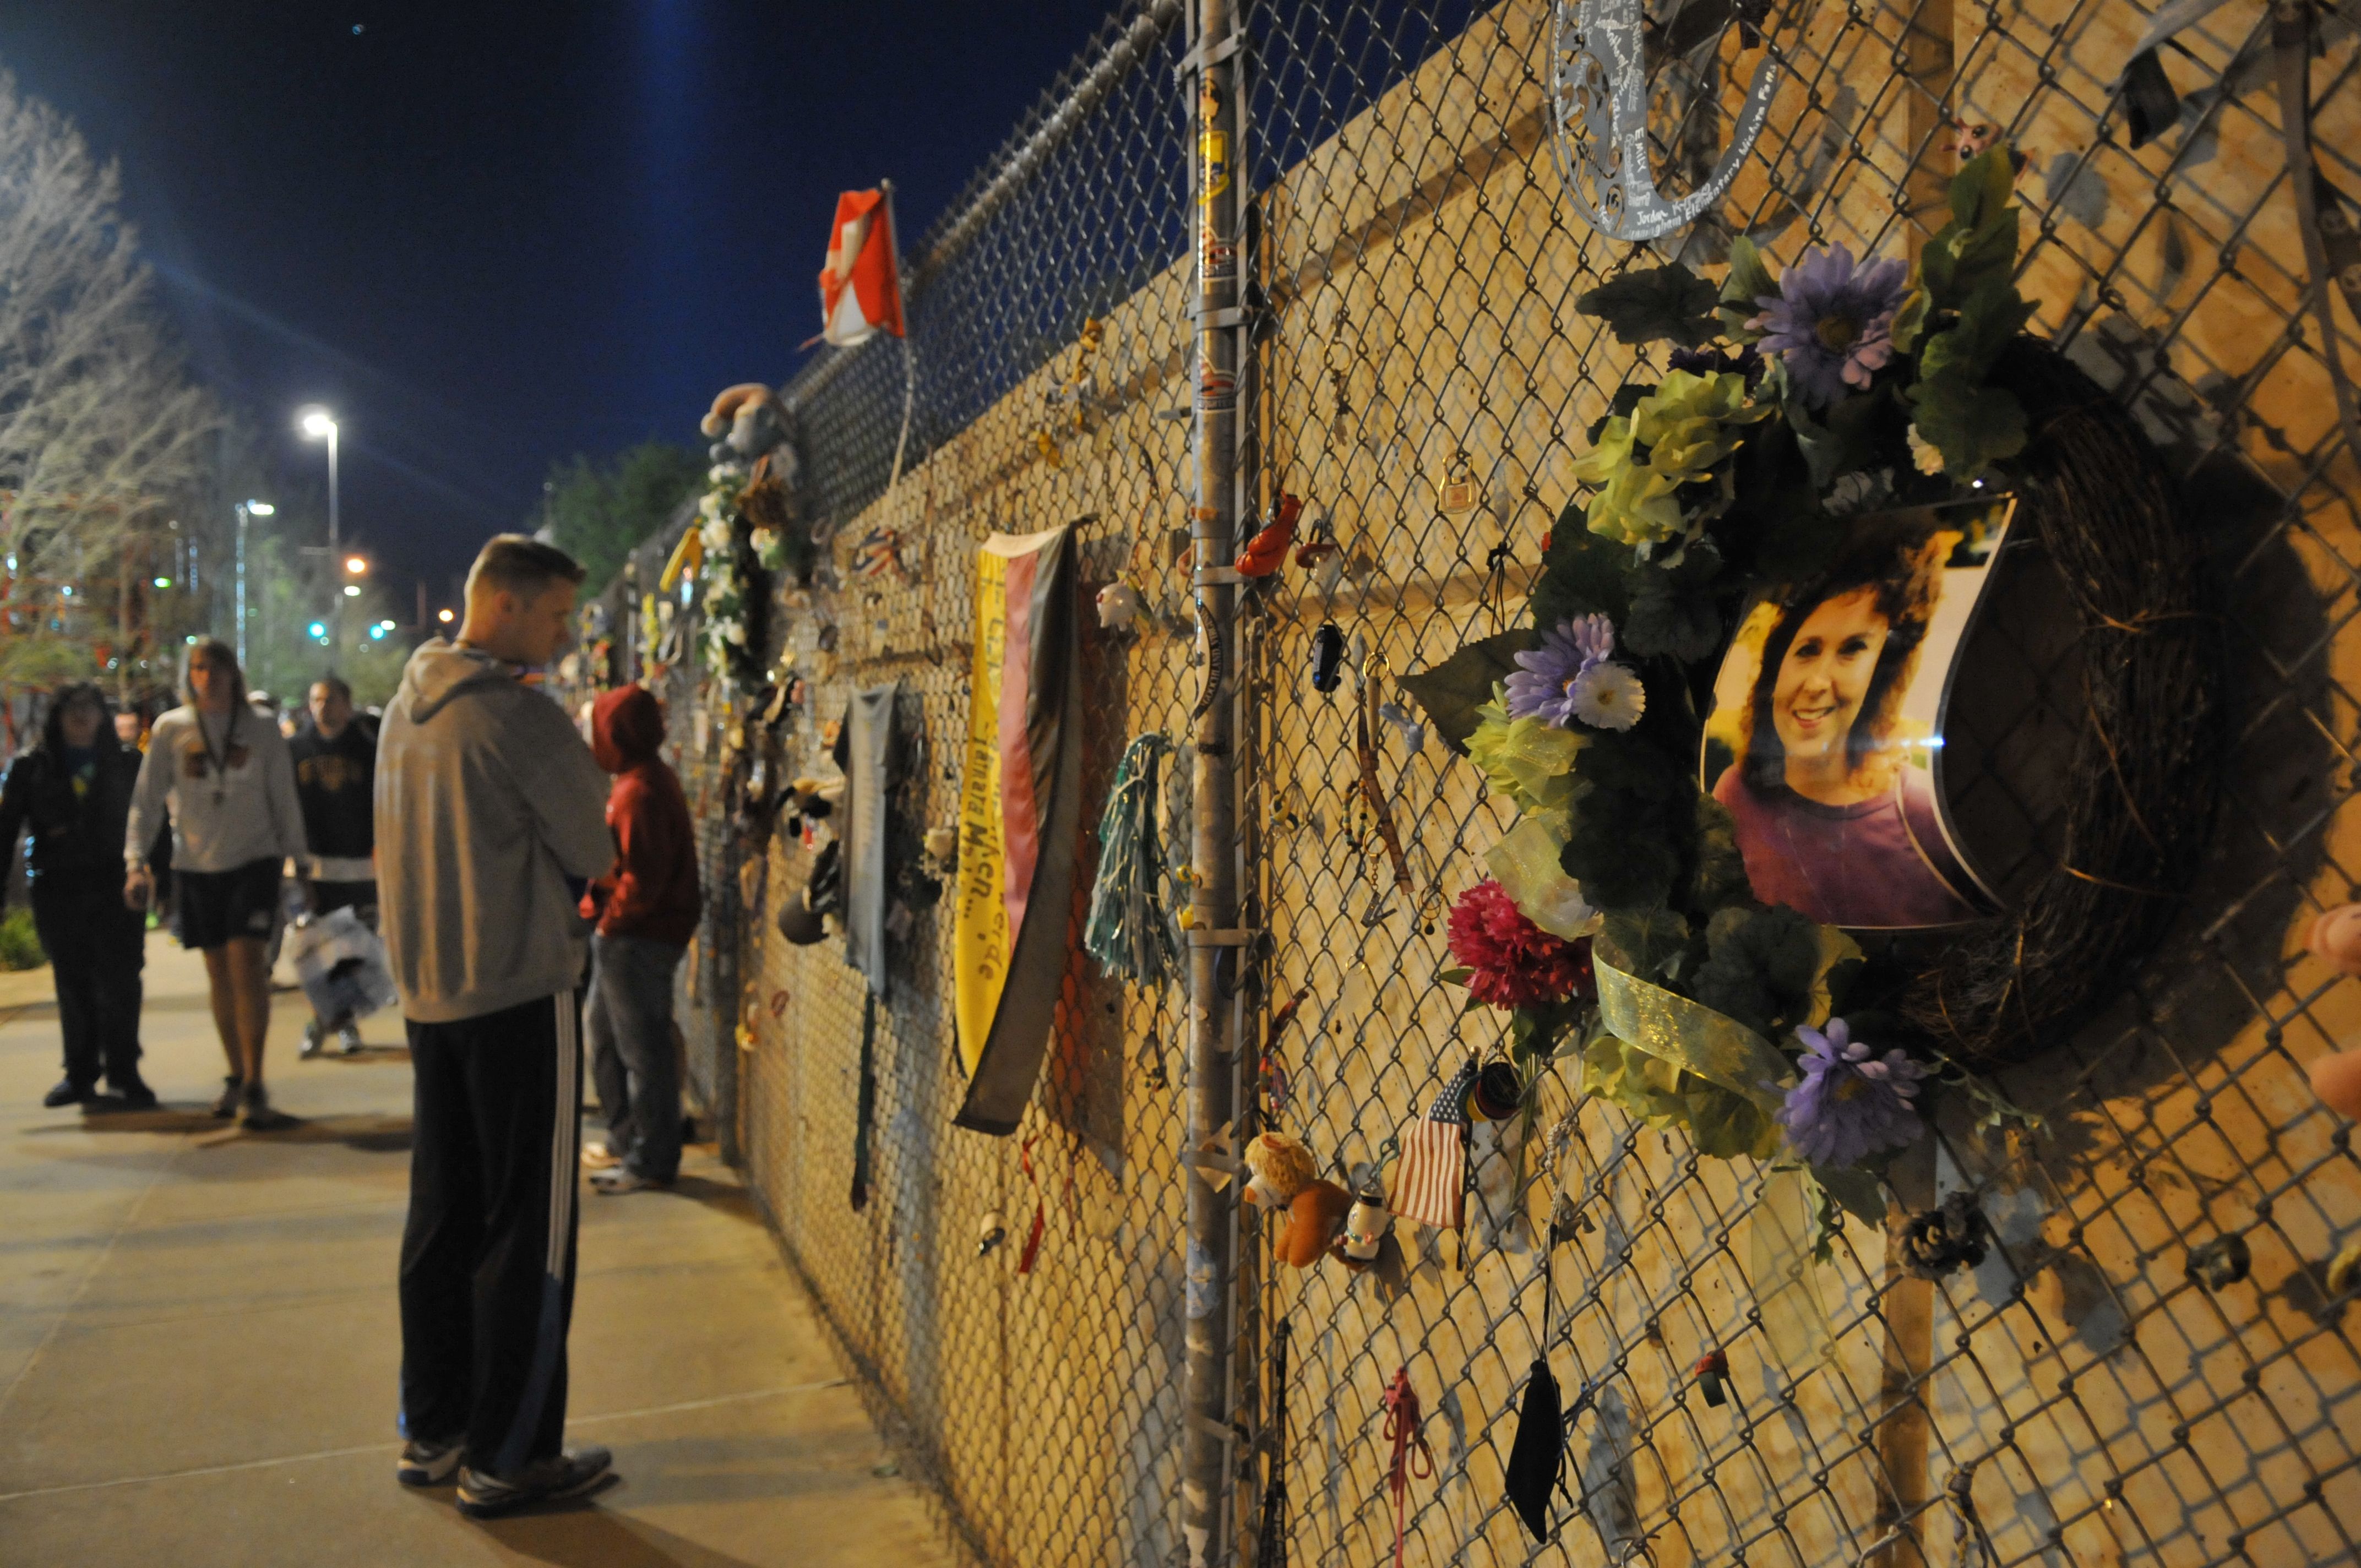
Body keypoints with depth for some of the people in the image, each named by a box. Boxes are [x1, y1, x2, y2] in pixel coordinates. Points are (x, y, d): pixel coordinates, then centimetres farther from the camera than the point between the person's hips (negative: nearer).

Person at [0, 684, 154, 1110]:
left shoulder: (127, 764, 7)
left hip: (115, 887, -1)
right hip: (56, 890, 2)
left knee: (117, 983, -6)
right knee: (72, 987, 8)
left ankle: (123, 1075, 0)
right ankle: (79, 1075, 17)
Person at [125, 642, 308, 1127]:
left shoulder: (261, 732, 2)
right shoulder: (170, 731, 3)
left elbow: (285, 801, 6)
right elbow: (148, 801, 3)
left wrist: (297, 859, 5)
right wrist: (136, 862, -6)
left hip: (254, 862, -2)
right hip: (196, 868, 2)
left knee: (247, 966, -12)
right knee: (219, 975, 9)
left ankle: (254, 1086, -9)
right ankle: (236, 1077, 21)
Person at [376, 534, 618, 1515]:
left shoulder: (408, 707, 11)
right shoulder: (516, 713, -16)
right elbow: (594, 851, -11)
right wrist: (566, 890, 10)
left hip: (429, 991, 9)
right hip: (518, 992, -9)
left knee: (443, 1215, 15)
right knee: (528, 1230, 0)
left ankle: (433, 1433, 25)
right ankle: (507, 1458, 7)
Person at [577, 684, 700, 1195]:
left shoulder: (640, 792, -20)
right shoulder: (646, 779, 12)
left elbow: (643, 878, -24)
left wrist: (609, 919, -14)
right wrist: (600, 909, 8)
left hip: (637, 939, -11)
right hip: (623, 936, 11)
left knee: (641, 1049, -1)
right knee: (605, 1037, 21)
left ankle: (651, 1160, 10)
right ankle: (625, 1140, 33)